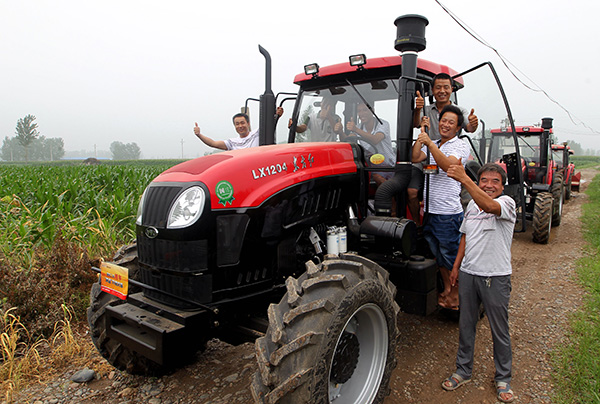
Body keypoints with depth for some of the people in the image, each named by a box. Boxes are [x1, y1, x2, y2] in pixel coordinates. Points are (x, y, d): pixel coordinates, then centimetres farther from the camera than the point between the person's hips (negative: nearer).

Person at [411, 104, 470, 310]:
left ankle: (457, 293, 17)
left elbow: (447, 165, -22)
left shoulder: (460, 146, -4)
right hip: (429, 210, 7)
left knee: (451, 254, 1)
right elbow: (414, 158, 1)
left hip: (448, 211, -7)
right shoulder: (432, 145, 17)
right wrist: (422, 134, -2)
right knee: (437, 254, 16)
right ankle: (447, 289, 31)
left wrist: (430, 142, -26)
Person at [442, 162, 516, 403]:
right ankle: (463, 371, 30)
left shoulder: (507, 203, -9)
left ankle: (503, 379, 27)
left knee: (499, 330, 9)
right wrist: (456, 267, 14)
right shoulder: (472, 204, 10)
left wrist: (464, 179, -42)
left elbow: (489, 206, -34)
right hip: (468, 274, 5)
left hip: (495, 277, -5)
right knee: (465, 325, 14)